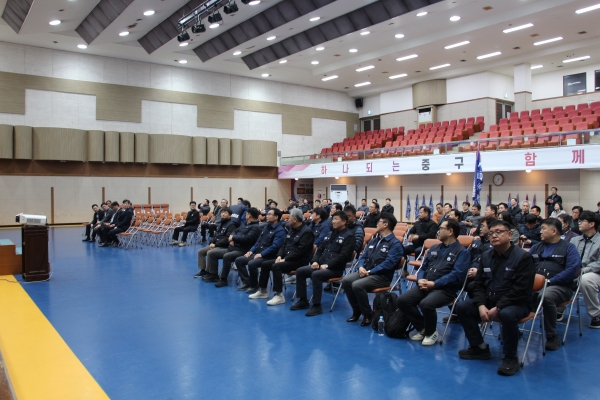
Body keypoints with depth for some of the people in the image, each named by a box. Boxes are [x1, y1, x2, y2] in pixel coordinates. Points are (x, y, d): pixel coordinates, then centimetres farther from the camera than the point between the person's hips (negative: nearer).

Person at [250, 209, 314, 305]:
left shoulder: (306, 232, -16)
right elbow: (285, 244, 17)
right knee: (264, 264, 2)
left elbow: (300, 251, -23)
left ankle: (279, 295, -26)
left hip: (299, 261, -10)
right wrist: (279, 256, -1)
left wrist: (285, 259, -21)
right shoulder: (291, 229, 14)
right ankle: (263, 291, 11)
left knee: (276, 266, -30)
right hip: (287, 258, 10)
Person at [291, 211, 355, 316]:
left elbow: (343, 256, -17)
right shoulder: (330, 234, 20)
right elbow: (320, 249, 20)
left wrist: (327, 265, -21)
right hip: (321, 265, 8)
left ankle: (317, 306, -23)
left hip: (335, 268, -8)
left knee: (316, 275, -33)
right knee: (300, 271, -5)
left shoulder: (348, 236, -7)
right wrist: (315, 261, 0)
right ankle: (303, 300, 4)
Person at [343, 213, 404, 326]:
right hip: (366, 272, 8)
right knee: (345, 280, -15)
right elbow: (364, 256, 15)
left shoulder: (395, 244, -8)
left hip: (382, 276, -7)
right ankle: (357, 310, 1)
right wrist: (361, 267, -7)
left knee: (357, 285, -30)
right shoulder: (374, 240, 17)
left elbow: (387, 264, -18)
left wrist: (370, 271, -19)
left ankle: (368, 314, -10)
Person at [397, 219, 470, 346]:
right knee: (402, 300, -15)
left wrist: (434, 284, -19)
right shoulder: (434, 248, 20)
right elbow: (423, 267, 19)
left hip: (445, 289, -6)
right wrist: (420, 280, -4)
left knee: (426, 304, -34)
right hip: (425, 286, 7)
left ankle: (431, 332, -3)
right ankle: (422, 328, 7)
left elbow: (456, 275, -14)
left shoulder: (462, 252, -2)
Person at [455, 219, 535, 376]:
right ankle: (480, 347, 6)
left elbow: (521, 290, -20)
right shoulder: (486, 256, 7)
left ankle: (511, 358, -15)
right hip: (489, 302, 6)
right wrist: (481, 305, -12)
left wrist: (498, 308, -24)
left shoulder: (523, 257, -12)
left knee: (507, 314, -38)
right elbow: (478, 284, 6)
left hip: (516, 303, -6)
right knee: (462, 307, -10)